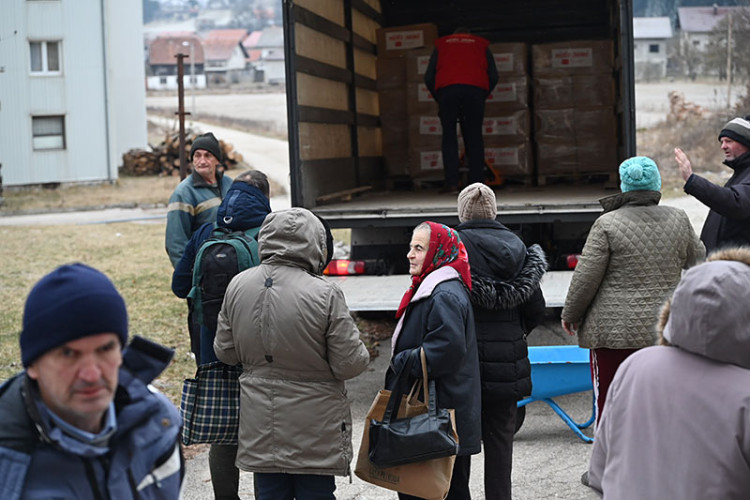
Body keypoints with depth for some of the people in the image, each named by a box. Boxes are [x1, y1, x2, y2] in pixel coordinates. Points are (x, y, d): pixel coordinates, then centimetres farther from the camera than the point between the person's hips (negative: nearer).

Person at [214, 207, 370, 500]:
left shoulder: (237, 286, -4)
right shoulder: (325, 295, -20)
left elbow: (224, 352, 6)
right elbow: (350, 364, -15)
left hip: (259, 427, 4)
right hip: (314, 429, -4)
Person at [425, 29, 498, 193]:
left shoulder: (441, 44, 27)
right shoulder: (481, 45, 27)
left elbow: (429, 77, 17)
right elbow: (493, 76, 16)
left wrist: (438, 99, 26)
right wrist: (483, 96, 26)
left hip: (447, 89, 0)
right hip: (476, 90, 0)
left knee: (449, 137, 4)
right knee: (474, 137, 6)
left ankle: (452, 183, -7)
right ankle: (477, 182, 1)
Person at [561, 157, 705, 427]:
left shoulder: (607, 224, -9)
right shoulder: (679, 220, 3)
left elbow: (586, 278, -8)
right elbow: (697, 259, 19)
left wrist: (570, 315, 6)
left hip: (614, 330, -4)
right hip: (665, 329, 4)